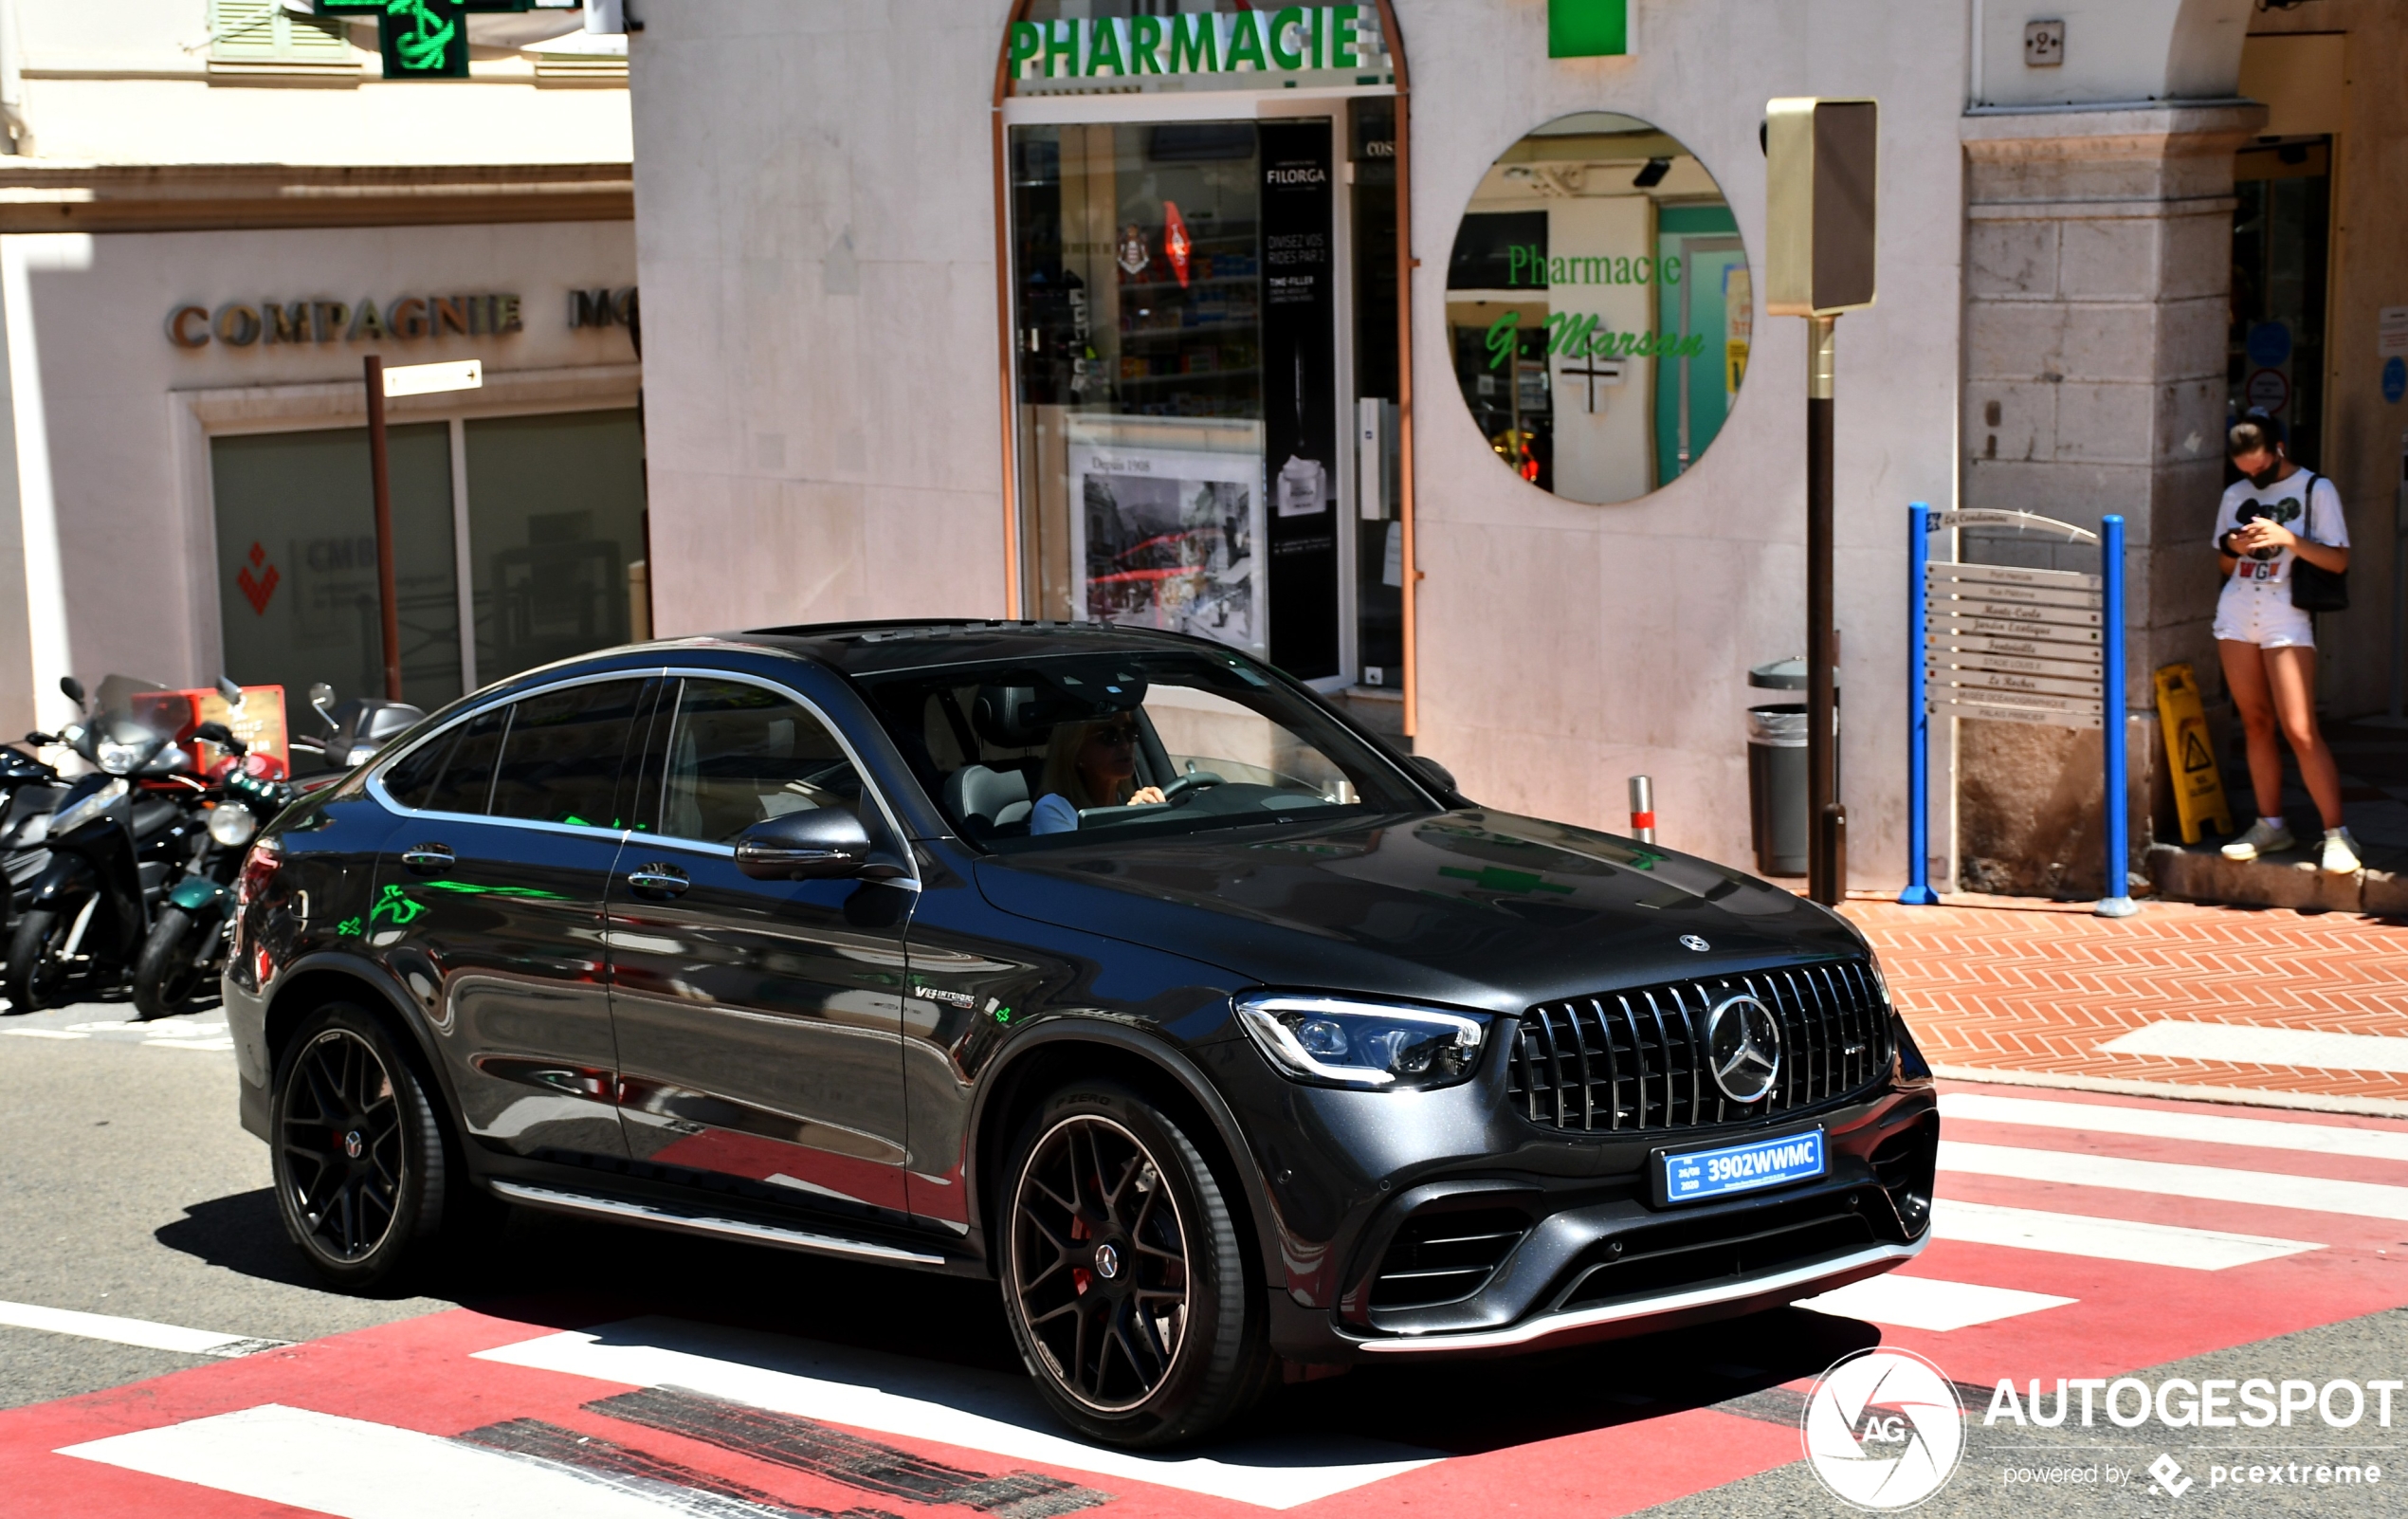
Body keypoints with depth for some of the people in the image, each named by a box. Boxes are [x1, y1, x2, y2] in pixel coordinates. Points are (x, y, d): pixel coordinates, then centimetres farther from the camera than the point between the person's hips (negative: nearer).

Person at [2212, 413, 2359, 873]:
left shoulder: (2316, 490, -1)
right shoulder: (2236, 495, 13)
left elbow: (2339, 560, -6)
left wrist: (2287, 539, -19)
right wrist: (2232, 547, -3)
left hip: (2287, 615, -5)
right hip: (2237, 614, 5)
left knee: (2300, 731, -12)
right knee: (2256, 723, 7)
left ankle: (2336, 833, -9)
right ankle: (2270, 825, 14)